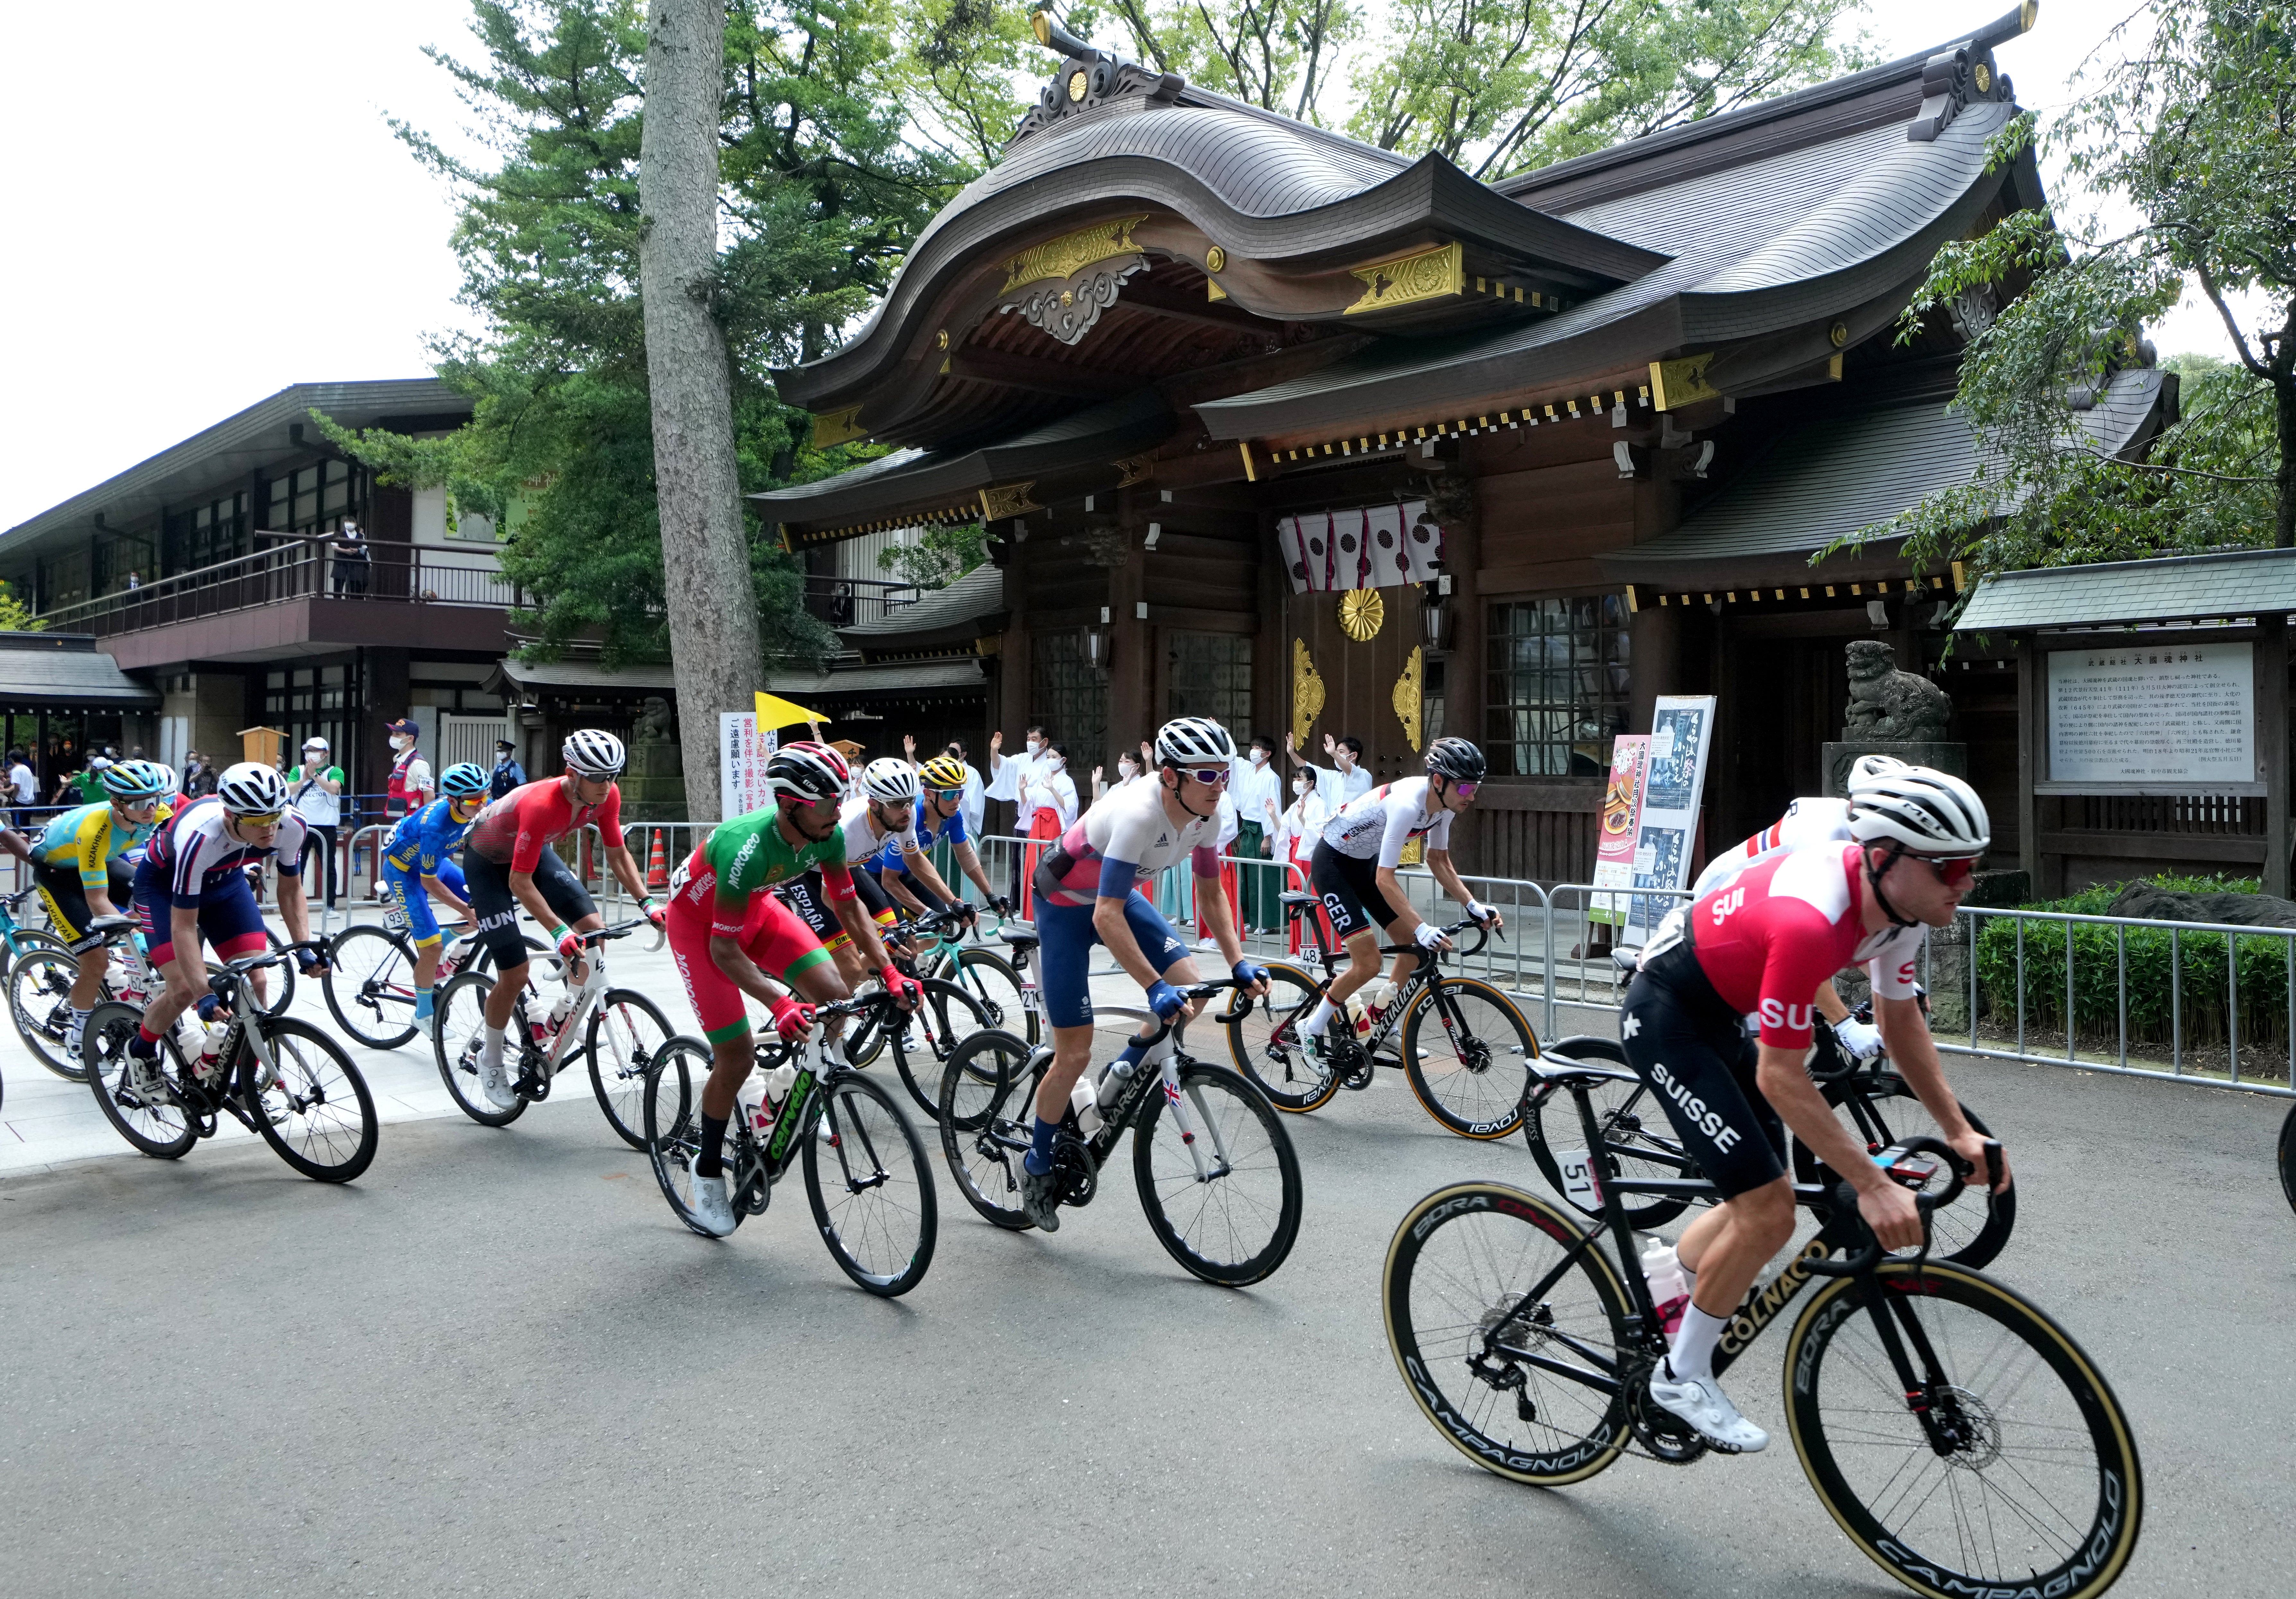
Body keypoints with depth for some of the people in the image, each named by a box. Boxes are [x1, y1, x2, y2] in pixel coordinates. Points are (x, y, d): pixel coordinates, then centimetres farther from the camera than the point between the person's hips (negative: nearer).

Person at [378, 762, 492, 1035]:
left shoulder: (481, 810, -21)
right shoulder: (435, 825, -38)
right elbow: (429, 882, -29)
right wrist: (467, 911, -30)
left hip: (435, 861, 7)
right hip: (403, 869, -7)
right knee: (432, 948, -13)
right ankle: (424, 1014, 9)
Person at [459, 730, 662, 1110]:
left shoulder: (606, 796, -22)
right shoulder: (541, 805, -41)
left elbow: (617, 853, -9)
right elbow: (520, 882, -37)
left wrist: (646, 902, -20)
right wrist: (559, 931, -46)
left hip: (534, 850, 6)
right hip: (487, 860, -6)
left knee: (594, 929, -12)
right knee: (515, 974, -8)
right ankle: (490, 1061, 15)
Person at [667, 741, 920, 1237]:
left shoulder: (828, 834, -22)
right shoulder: (749, 848, -40)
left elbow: (848, 906, -7)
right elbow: (725, 950, -35)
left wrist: (890, 973, -17)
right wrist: (780, 1004, -47)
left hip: (755, 907, 6)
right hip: (699, 922, -5)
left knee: (837, 998, -15)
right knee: (736, 1060, -8)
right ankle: (707, 1169, 16)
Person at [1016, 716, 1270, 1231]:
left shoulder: (1205, 814, -14)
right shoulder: (1139, 815, -37)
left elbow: (1211, 893, 0)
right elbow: (1107, 918, -39)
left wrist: (1238, 962, -10)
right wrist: (1155, 988, -42)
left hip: (1120, 896, 7)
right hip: (1066, 905, -7)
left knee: (1190, 989, -13)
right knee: (1075, 1055, -5)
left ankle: (1126, 1070, 14)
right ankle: (1038, 1166, 17)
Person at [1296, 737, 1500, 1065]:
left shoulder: (1444, 803, -10)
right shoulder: (1408, 804, -34)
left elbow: (1438, 860, 5)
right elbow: (1385, 880, -34)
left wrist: (1473, 906, -5)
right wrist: (1423, 929, -41)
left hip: (1366, 862, 9)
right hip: (1332, 862, -9)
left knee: (1414, 946, 5)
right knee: (1368, 964, -14)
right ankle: (1313, 1029, 6)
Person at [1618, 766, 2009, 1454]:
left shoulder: (1901, 899, -9)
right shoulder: (1812, 920, -36)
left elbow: (1901, 1019, 7)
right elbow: (1779, 1077, -30)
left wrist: (1959, 1132, 3)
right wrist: (1872, 1185, -29)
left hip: (1723, 1011, 9)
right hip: (1664, 1014, -9)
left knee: (1758, 1202, 14)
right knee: (1769, 1212, -11)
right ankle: (1682, 1375, 7)